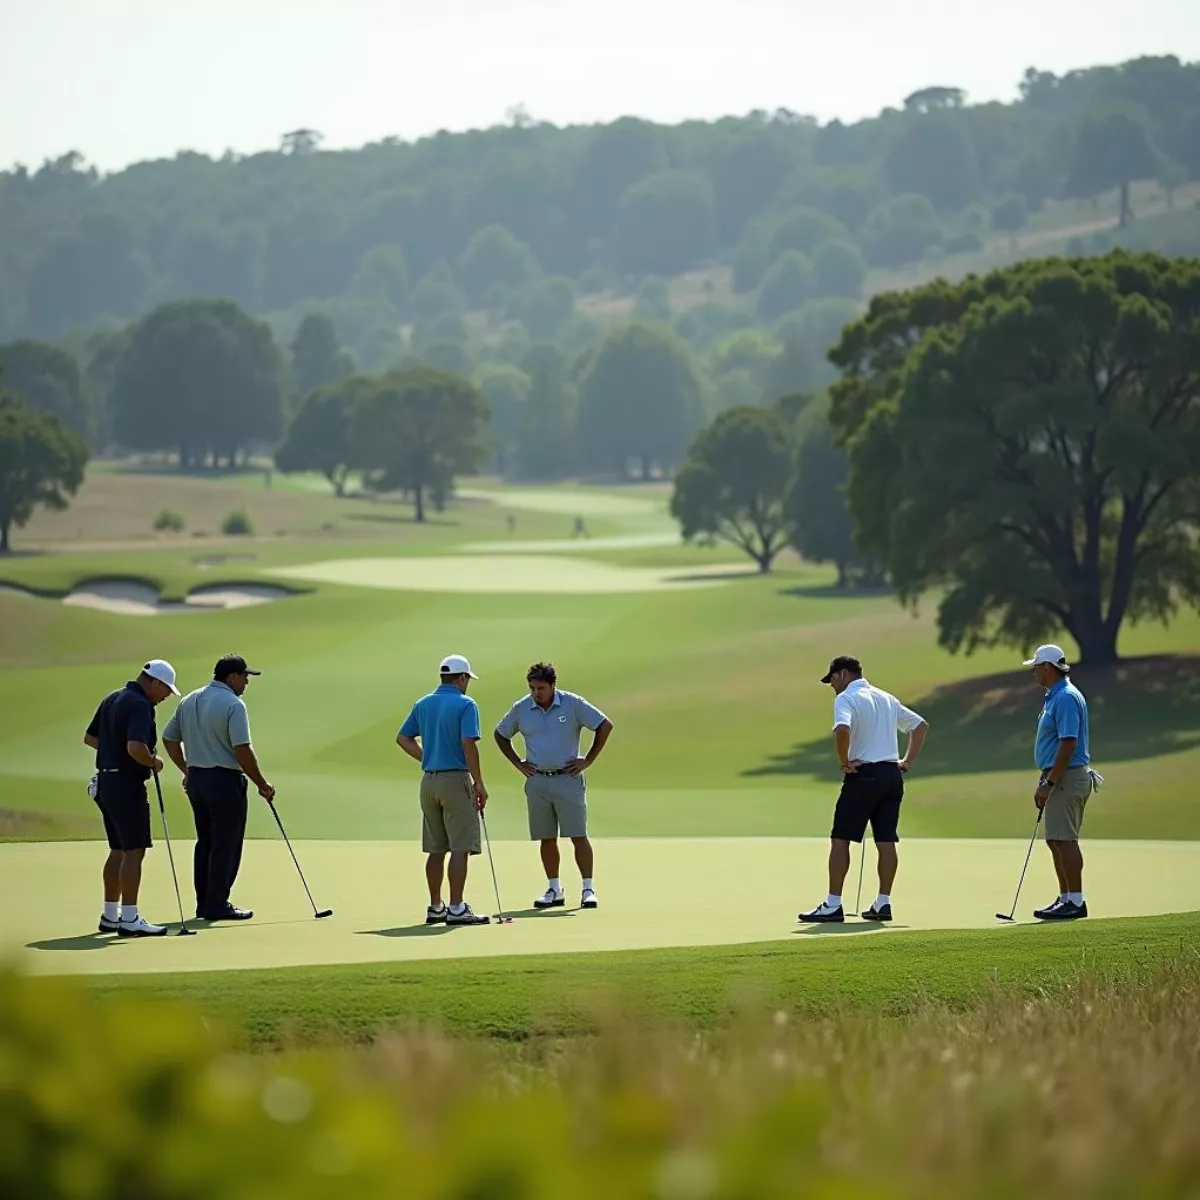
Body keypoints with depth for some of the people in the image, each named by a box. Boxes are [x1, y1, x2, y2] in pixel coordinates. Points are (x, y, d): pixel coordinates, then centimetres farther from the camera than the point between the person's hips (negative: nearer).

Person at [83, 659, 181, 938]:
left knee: (119, 850, 16)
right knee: (134, 851, -7)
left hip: (106, 782, 10)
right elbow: (135, 747, -29)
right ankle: (129, 920, -9)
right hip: (127, 784, -10)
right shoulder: (140, 705, -16)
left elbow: (90, 738, 22)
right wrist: (153, 762, -11)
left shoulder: (112, 699, 14)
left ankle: (110, 916, 21)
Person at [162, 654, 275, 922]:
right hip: (225, 780, -8)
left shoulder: (189, 701, 10)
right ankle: (218, 905, -1)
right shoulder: (232, 704, -14)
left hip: (196, 779, 8)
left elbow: (169, 738, 16)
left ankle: (204, 903, 17)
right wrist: (262, 784, -10)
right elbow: (242, 750, -19)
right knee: (226, 845, -1)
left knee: (205, 843, 14)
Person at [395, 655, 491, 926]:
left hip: (429, 781, 7)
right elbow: (469, 744, -18)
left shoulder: (423, 704, 11)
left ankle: (435, 908, 14)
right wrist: (479, 784, -12)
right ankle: (456, 909, -9)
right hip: (456, 779, -7)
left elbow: (403, 738, 13)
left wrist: (428, 760, 13)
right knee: (460, 847, -5)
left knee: (436, 849, 11)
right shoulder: (465, 705, -10)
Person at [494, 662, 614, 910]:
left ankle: (588, 889, -2)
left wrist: (588, 760, -2)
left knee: (578, 836, -6)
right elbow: (500, 735, 18)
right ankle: (554, 890, 14)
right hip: (537, 782, 3)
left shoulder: (572, 704, -5)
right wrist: (518, 763, 10)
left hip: (568, 780, -3)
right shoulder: (521, 709, 3)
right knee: (546, 839, 6)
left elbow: (605, 726, -1)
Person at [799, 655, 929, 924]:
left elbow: (842, 729, -28)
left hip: (864, 774, -7)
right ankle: (883, 904, 9)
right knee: (886, 841, 8)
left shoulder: (846, 698, -7)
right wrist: (908, 761, 19)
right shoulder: (886, 698, 17)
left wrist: (844, 763, -14)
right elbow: (921, 725, 24)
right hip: (892, 774, 7)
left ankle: (833, 905, -7)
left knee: (840, 839, -4)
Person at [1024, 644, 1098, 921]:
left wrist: (1048, 783, -21)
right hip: (1059, 778, 11)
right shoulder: (1054, 697, 18)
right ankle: (1066, 899, 15)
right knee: (1057, 840, 12)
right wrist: (1043, 783, 22)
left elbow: (1068, 744, -22)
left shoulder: (1066, 698, -16)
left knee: (1064, 840, -12)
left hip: (1067, 777, -11)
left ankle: (1075, 901, -13)